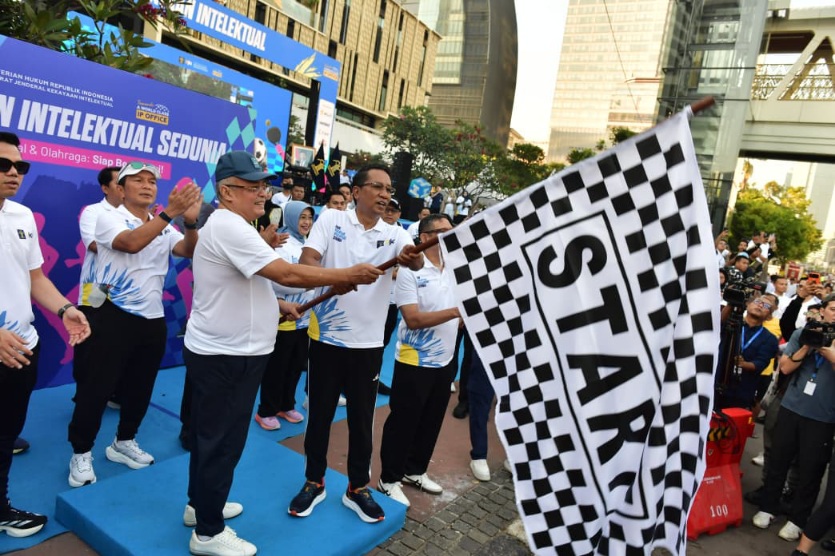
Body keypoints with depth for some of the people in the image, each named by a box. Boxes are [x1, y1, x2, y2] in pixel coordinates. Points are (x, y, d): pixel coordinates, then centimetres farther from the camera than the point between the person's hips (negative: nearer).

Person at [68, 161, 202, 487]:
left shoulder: (164, 227, 9)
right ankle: (81, 452, 22)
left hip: (152, 318, 5)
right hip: (111, 315, -5)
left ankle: (124, 442, 35)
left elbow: (190, 251, -9)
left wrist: (191, 221, -28)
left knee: (141, 387, 15)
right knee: (96, 386, 4)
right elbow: (131, 243, -27)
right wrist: (169, 213, -36)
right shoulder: (109, 218, -5)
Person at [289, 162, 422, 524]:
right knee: (320, 414, 12)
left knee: (362, 418, 12)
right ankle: (314, 482, 31)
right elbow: (306, 261, -14)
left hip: (369, 342, 2)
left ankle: (357, 488, 29)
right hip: (326, 336, -1)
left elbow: (417, 262, -18)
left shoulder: (394, 234, 2)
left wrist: (410, 257, -43)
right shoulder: (332, 219, -3)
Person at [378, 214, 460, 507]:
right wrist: (454, 311, -28)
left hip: (445, 360, 7)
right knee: (403, 422, 6)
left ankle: (415, 471, 36)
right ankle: (389, 479, 24)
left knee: (431, 422, 18)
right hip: (415, 361, -6)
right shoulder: (410, 271, -15)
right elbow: (413, 320, -22)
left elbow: (464, 312, 12)